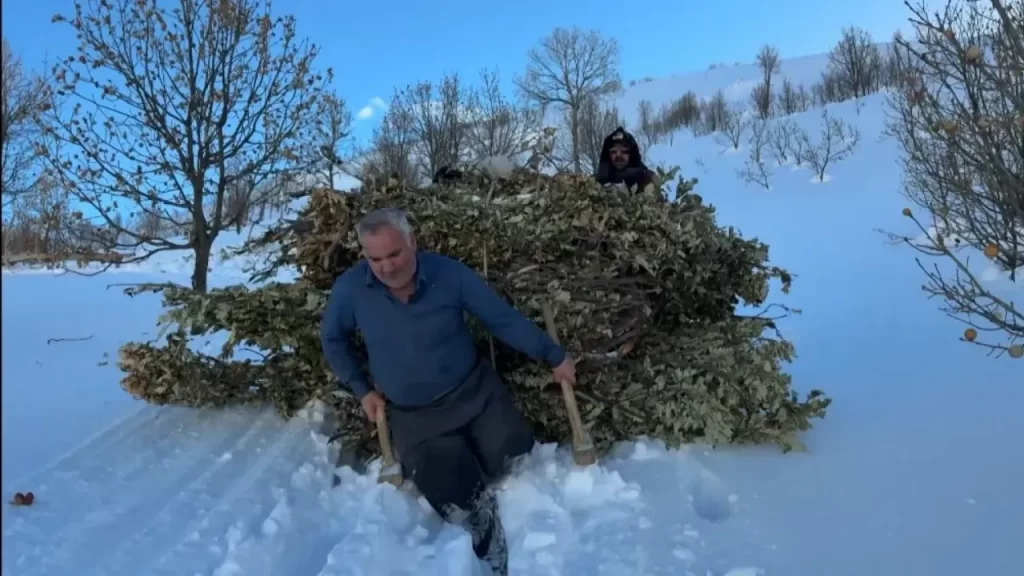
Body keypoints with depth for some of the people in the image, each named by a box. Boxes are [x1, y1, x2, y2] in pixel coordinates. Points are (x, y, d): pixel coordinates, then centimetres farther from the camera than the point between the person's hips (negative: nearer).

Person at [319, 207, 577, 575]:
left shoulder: (449, 273, -15)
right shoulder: (350, 289, -14)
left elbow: (503, 319, -6)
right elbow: (333, 339, 7)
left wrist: (554, 356, -1)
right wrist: (361, 390, 4)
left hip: (474, 392, 1)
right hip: (412, 417, 0)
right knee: (465, 508, -9)